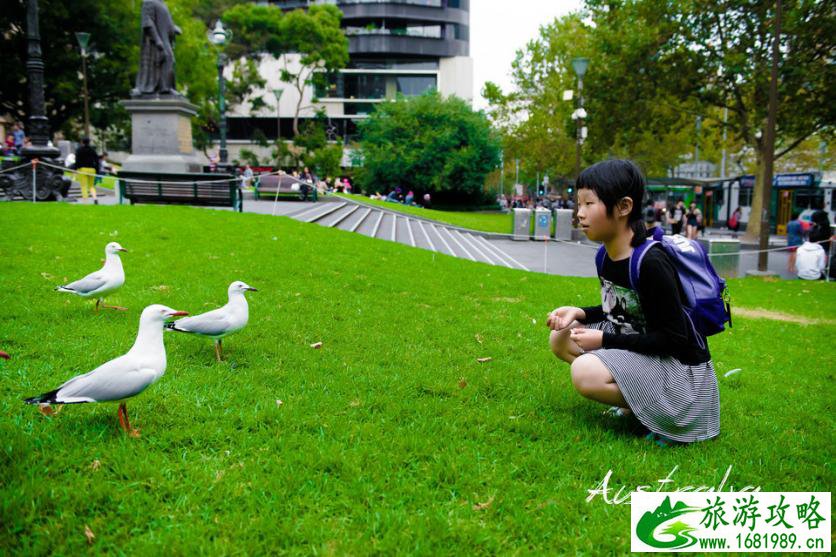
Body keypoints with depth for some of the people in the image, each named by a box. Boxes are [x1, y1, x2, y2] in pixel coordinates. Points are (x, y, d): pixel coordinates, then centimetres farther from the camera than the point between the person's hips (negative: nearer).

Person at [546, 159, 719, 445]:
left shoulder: (650, 262, -26)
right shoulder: (607, 256, 0)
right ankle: (634, 398, 4)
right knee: (560, 338, 4)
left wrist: (605, 340, -21)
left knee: (585, 373, -28)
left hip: (678, 365, -9)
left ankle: (659, 407, -4)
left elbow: (673, 338, -23)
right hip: (637, 348, 9)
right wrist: (580, 313, -3)